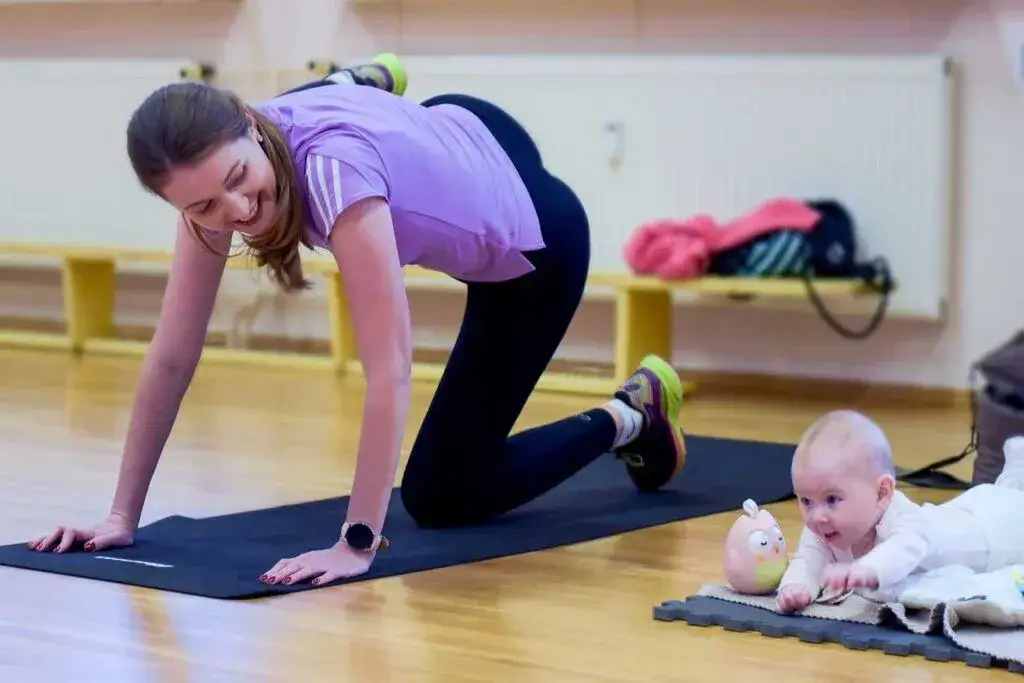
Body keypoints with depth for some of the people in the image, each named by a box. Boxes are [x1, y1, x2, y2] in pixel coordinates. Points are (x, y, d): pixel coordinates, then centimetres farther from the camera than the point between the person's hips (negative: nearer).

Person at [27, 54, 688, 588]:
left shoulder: (332, 168, -44)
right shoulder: (216, 165, -25)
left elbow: (390, 367, -45)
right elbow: (172, 355, -21)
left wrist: (358, 543, -47)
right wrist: (122, 514, -21)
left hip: (536, 242, -6)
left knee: (442, 496, -1)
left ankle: (632, 418, 15)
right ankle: (367, 81, 62)